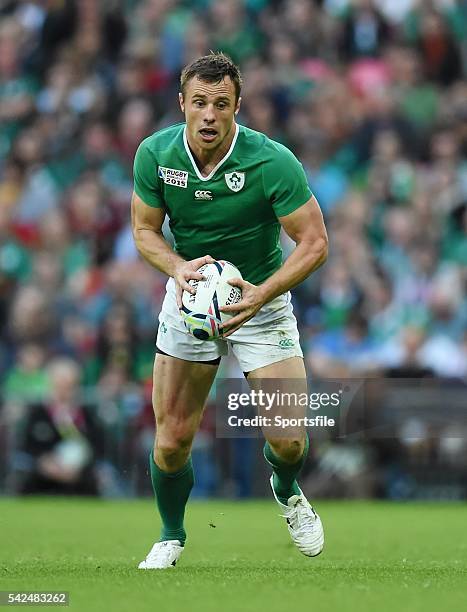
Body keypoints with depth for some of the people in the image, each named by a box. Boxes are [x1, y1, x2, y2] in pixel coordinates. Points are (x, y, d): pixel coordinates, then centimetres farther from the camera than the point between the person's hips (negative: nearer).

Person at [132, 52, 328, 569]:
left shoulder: (273, 162, -24)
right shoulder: (155, 154, -14)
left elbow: (314, 242, -18)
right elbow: (145, 229, -2)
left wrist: (262, 293, -31)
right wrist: (179, 268, -22)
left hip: (262, 300, -2)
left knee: (288, 439, -9)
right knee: (172, 440, -4)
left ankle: (286, 490, 30)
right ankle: (172, 536, 25)